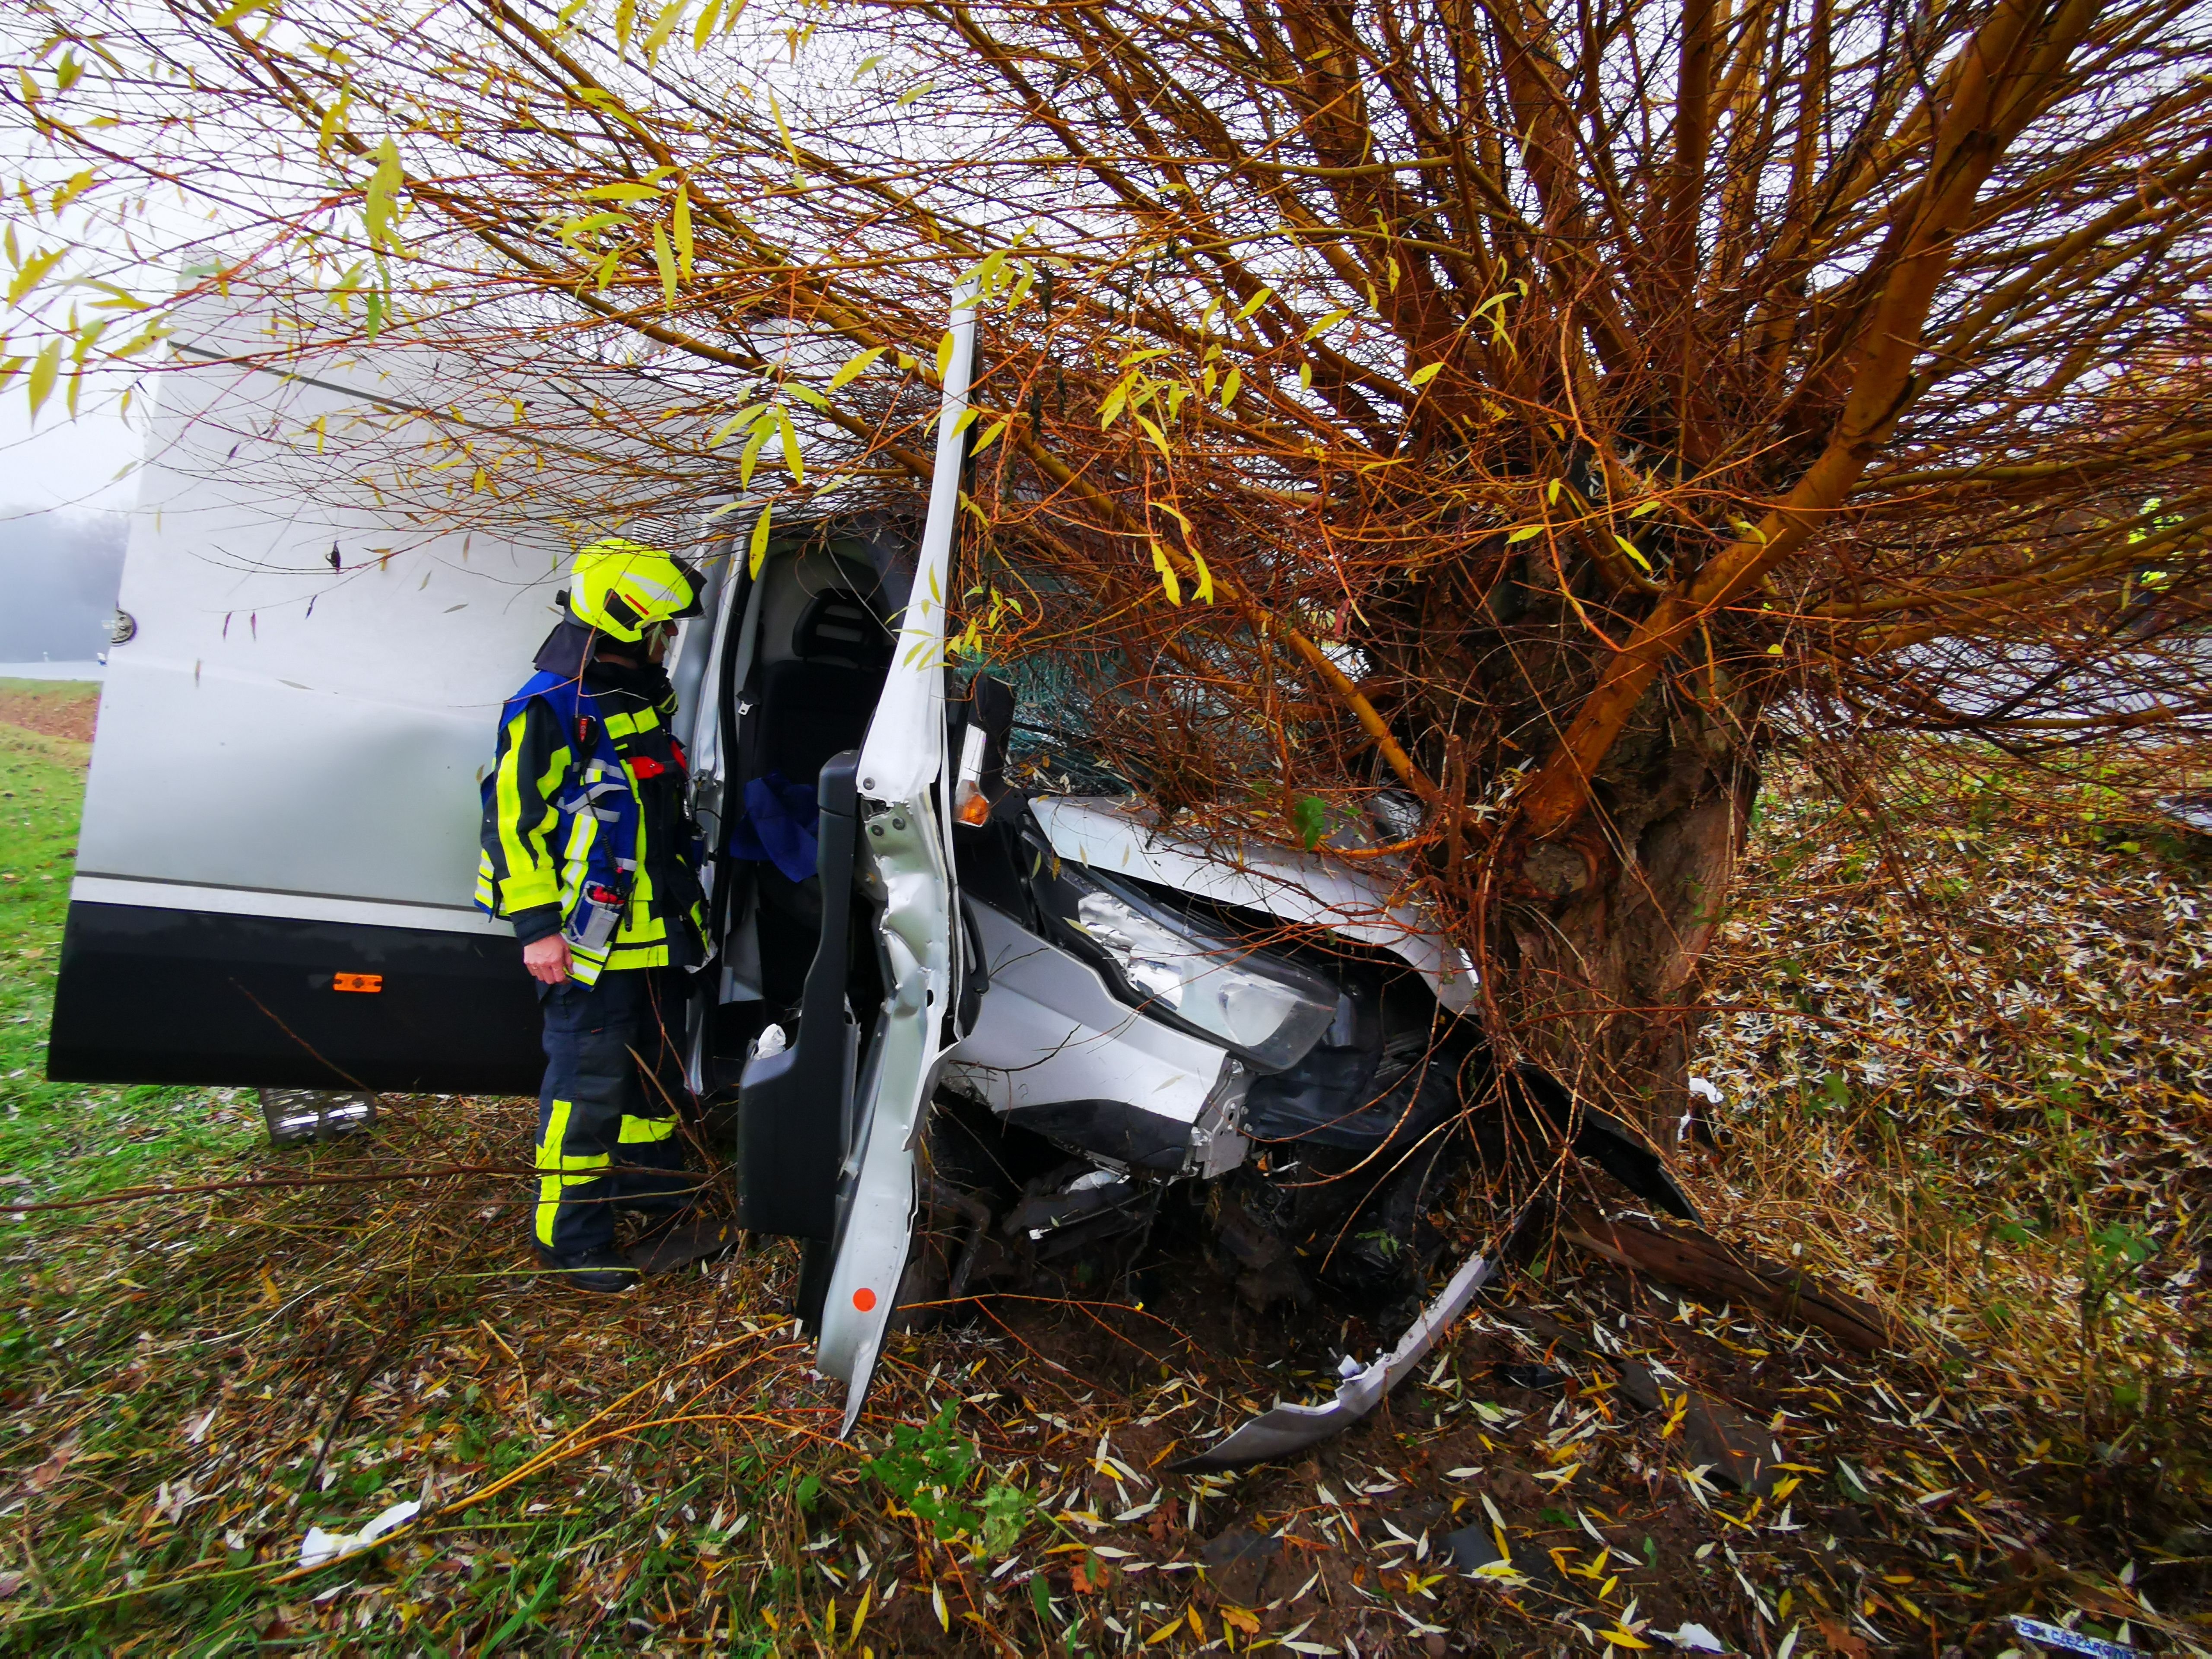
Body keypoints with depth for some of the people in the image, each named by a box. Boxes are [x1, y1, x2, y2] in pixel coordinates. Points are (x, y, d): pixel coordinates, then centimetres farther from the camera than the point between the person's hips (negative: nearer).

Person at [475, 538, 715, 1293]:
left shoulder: (644, 700, 13)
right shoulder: (549, 711, -15)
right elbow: (512, 821, -16)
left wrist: (685, 903, 26)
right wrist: (537, 926, -18)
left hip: (656, 935, 9)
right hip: (591, 941, -9)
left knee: (658, 1066, 20)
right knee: (588, 1085, 0)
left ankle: (650, 1181, 40)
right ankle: (567, 1234, 15)